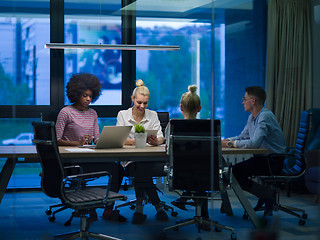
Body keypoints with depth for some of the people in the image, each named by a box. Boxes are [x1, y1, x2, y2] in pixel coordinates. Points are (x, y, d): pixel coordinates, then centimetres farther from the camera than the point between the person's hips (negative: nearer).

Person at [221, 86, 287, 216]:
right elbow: (242, 137, 19)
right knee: (230, 170, 1)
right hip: (262, 158, 9)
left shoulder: (265, 116, -19)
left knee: (236, 172, -18)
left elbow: (254, 143, -30)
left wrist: (231, 144, -21)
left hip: (273, 161, -9)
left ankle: (268, 195, -4)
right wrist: (226, 140, 2)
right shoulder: (252, 117, 12)